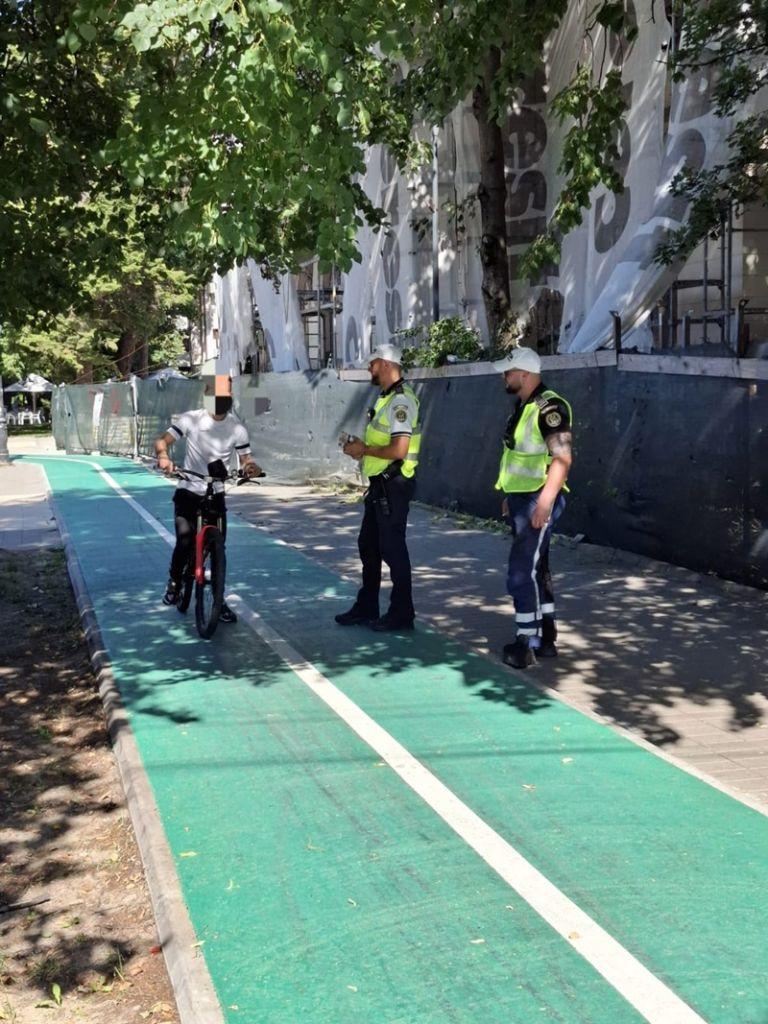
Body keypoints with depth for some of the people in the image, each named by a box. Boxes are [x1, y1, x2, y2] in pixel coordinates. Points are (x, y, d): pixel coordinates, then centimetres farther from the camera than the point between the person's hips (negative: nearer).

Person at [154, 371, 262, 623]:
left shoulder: (238, 428, -5)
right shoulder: (191, 419, -10)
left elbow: (245, 461, -2)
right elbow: (162, 441, -13)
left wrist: (252, 468, -27)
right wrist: (163, 456, -36)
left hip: (216, 495, 2)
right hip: (188, 492, -2)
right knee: (185, 543, -12)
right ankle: (174, 582, 19)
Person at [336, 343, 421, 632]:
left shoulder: (401, 401, -18)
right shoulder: (386, 398, 14)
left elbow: (399, 449, -26)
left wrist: (364, 450, -15)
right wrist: (362, 448, 6)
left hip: (393, 486, -10)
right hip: (380, 484, 10)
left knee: (393, 548, -2)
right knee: (368, 545, 17)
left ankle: (401, 614, 10)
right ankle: (366, 608, 28)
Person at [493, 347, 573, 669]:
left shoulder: (549, 407, -16)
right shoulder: (523, 407, 14)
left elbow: (562, 458, -23)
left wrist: (544, 503, -27)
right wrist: (510, 497, 22)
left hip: (538, 501, -10)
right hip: (521, 499, 10)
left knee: (522, 573, -7)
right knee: (536, 570, 15)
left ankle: (525, 645, 1)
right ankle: (546, 639, 25)